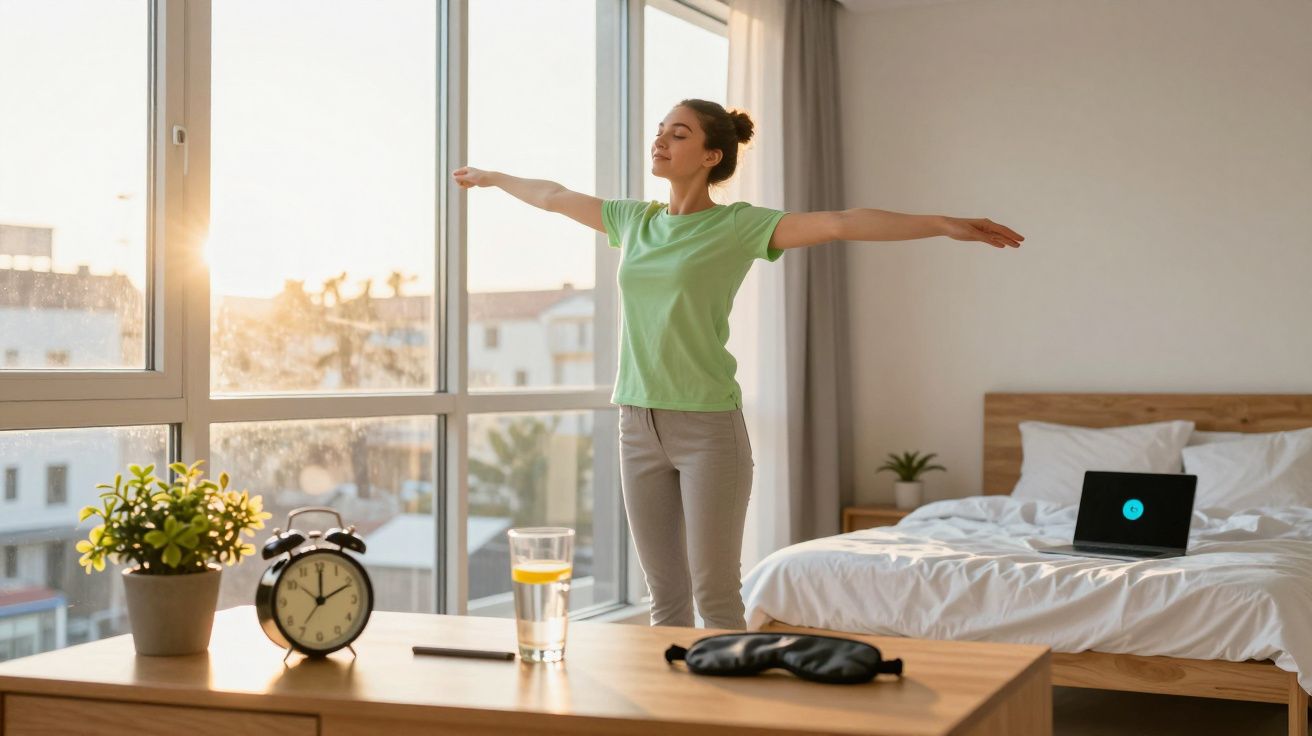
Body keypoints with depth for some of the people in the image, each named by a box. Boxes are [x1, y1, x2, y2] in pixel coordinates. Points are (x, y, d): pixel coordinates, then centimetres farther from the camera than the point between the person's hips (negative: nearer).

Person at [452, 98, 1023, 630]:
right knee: (666, 597, 10)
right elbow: (553, 196, 27)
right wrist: (489, 177, 42)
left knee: (717, 600, -2)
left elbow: (842, 223, -17)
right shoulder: (635, 220, 11)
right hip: (639, 426, 5)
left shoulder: (737, 225, -5)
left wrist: (945, 224, -26)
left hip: (708, 427, -5)